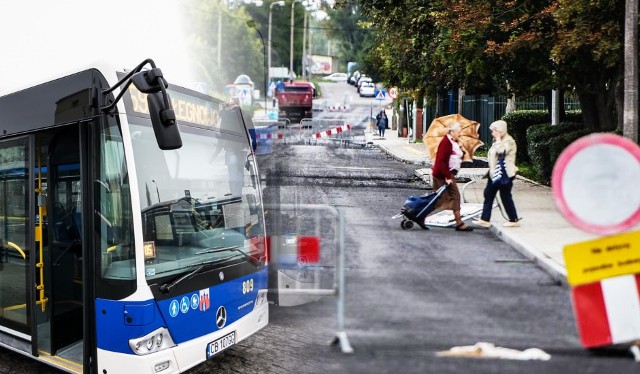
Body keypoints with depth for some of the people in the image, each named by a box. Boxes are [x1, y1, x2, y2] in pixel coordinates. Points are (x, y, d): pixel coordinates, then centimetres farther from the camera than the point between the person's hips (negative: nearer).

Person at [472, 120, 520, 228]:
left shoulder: (509, 141, -12)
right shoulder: (498, 141, 16)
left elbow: (501, 151, -30)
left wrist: (498, 139, -19)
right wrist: (491, 170, 18)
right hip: (495, 173, 10)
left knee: (506, 197, -2)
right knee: (488, 194, 7)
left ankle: (514, 220, 9)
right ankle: (485, 220, 9)